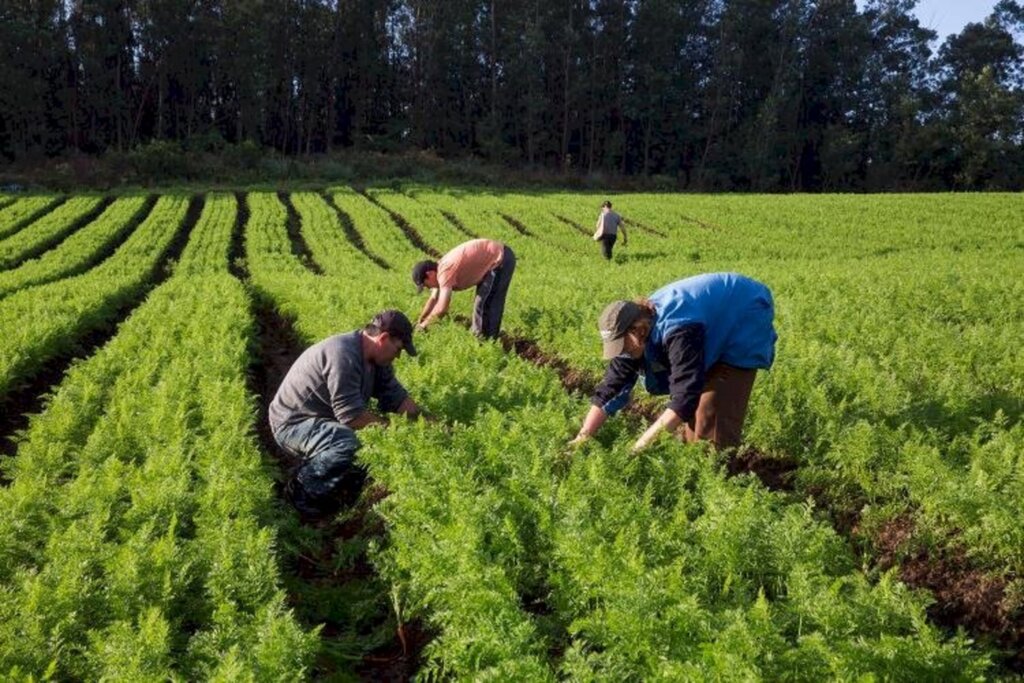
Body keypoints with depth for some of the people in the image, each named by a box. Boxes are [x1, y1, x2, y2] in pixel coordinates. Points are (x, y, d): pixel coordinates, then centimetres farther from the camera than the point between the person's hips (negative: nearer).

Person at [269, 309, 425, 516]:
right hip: (292, 423, -10)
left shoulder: (375, 359, 1)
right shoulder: (343, 355, -29)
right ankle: (304, 487, -11)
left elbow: (396, 397, 3)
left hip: (324, 420, 10)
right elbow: (351, 415, -30)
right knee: (347, 442, -35)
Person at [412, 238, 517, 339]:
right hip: (497, 258, 10)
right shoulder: (440, 269, 8)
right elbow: (433, 299, 20)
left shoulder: (445, 271, -23)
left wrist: (425, 323, -10)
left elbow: (442, 308, -25)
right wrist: (419, 321, 17)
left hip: (501, 260, -10)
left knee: (483, 304, -5)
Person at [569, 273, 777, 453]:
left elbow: (685, 395, -44)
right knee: (694, 405, 8)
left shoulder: (678, 330, -41)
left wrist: (644, 443, -43)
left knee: (714, 411, -13)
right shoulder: (634, 328, -14)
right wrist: (583, 437, -16)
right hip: (716, 331, 8)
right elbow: (611, 386, -11)